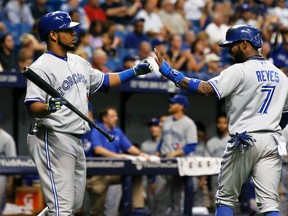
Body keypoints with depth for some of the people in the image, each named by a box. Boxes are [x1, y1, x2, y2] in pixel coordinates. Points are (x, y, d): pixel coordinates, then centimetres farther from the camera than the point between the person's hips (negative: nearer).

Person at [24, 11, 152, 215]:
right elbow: (33, 107, -21)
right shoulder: (42, 67, -13)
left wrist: (134, 72, 18)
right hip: (53, 139, -9)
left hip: (76, 142, 9)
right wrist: (48, 108, -42)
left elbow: (104, 81, 27)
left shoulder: (79, 62, 15)